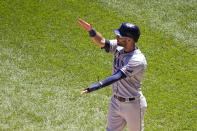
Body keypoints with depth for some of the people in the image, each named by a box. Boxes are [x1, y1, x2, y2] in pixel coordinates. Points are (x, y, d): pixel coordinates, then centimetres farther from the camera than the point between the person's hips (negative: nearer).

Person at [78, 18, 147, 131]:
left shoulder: (138, 60, -29)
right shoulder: (118, 47, -5)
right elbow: (102, 42, -12)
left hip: (133, 105, -7)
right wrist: (91, 30, -33)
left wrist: (97, 86, -48)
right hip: (115, 103, 7)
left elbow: (118, 76, -38)